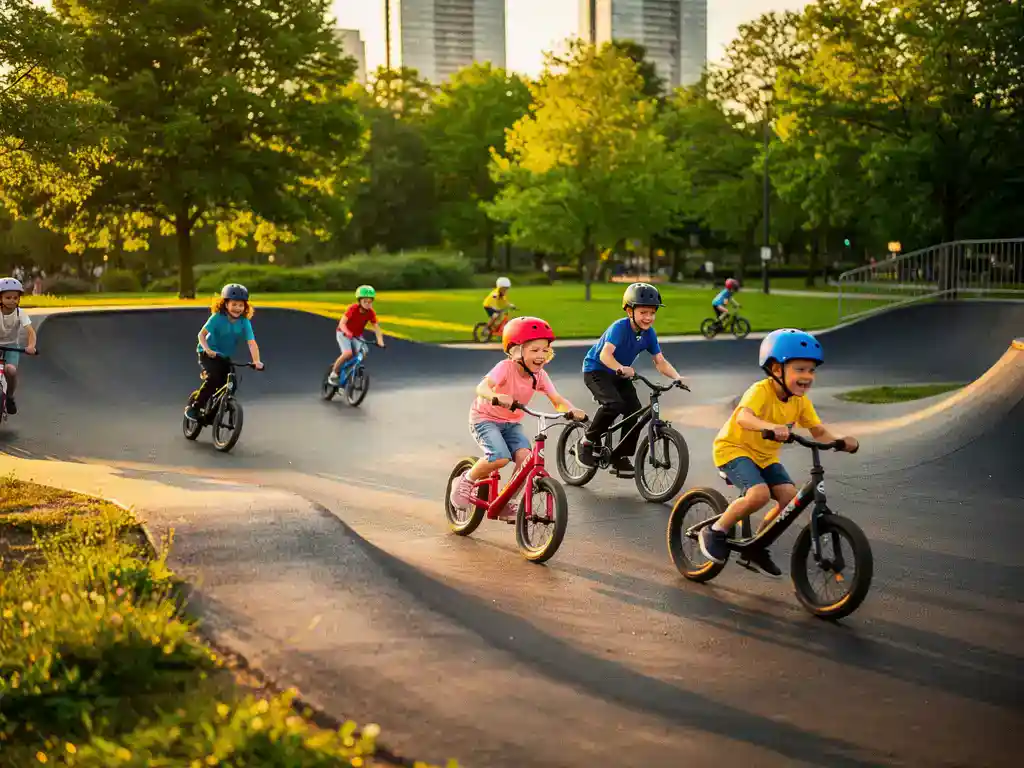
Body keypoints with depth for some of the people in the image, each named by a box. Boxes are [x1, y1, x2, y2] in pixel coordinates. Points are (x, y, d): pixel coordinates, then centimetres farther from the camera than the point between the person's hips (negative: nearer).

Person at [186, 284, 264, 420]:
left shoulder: (245, 322, -13)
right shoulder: (218, 317, -19)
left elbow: (252, 342, -21)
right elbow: (202, 334, -19)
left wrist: (257, 361, -35)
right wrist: (207, 349, -37)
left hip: (225, 357, 5)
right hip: (208, 354, -4)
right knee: (214, 377, -27)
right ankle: (194, 408, -18)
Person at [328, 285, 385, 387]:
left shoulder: (371, 313, -14)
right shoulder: (353, 309, -26)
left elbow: (376, 327, -16)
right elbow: (342, 323, -33)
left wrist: (380, 341, -32)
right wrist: (347, 333, -51)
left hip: (357, 336, 5)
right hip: (344, 333, -5)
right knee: (347, 353, -27)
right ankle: (333, 374, -9)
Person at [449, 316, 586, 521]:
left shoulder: (540, 375, -8)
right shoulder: (506, 367, -25)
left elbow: (557, 401, -15)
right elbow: (482, 387, -39)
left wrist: (571, 410, -38)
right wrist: (496, 397, -62)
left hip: (511, 423, 5)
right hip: (485, 418, -5)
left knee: (525, 456, -21)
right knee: (500, 457, -29)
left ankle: (507, 504, -2)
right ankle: (466, 480, -1)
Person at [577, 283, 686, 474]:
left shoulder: (649, 333, -7)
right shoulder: (620, 327, -26)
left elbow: (660, 361, -8)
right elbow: (605, 354, -39)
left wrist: (677, 376, -25)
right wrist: (620, 368, -58)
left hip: (620, 374, 7)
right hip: (596, 370, -7)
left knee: (635, 411, -9)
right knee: (614, 404, -30)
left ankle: (622, 457, 7)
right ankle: (587, 442, -10)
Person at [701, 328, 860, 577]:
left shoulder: (801, 401, -4)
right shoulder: (761, 391, -26)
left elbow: (819, 431, -5)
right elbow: (743, 417, -44)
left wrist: (841, 442, -26)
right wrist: (771, 427, -63)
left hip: (765, 456, 7)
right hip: (734, 448, -7)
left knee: (790, 497, -13)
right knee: (759, 494, -30)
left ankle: (756, 548, 6)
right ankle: (716, 531, -8)